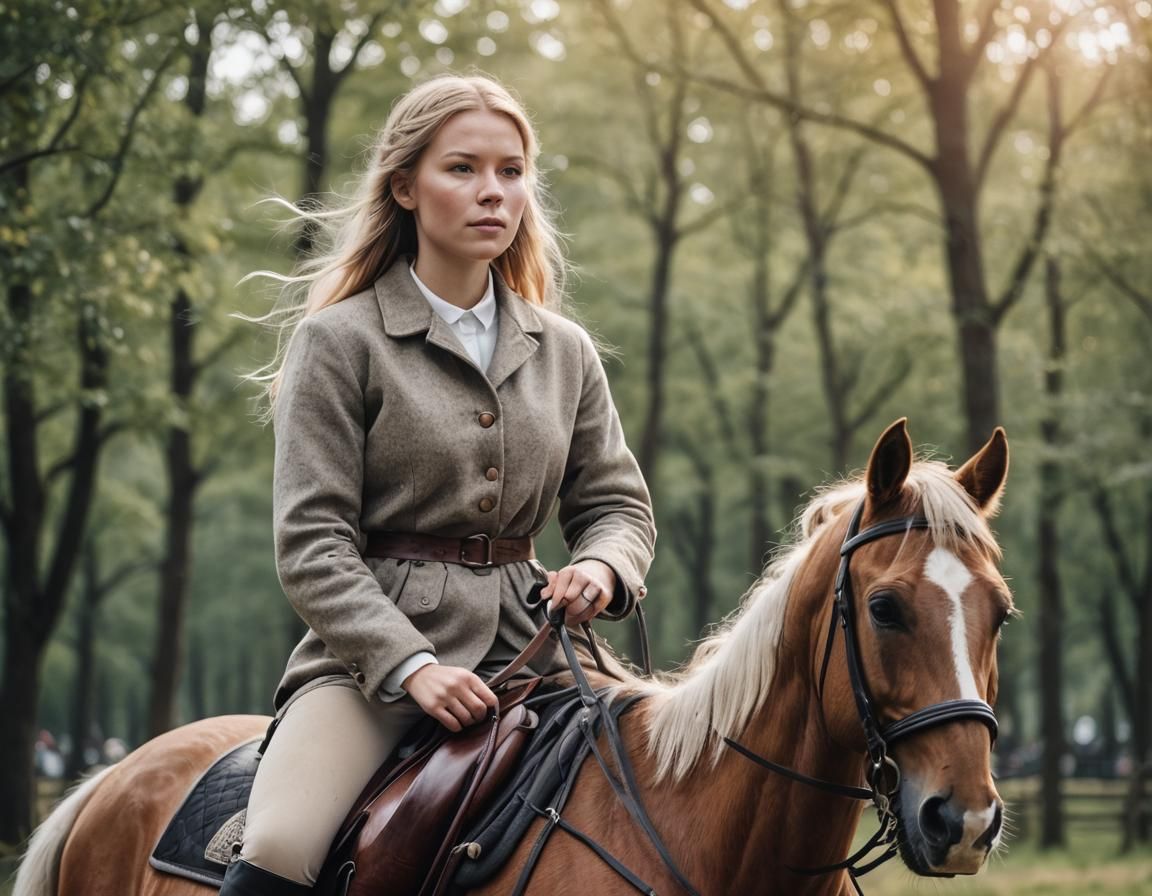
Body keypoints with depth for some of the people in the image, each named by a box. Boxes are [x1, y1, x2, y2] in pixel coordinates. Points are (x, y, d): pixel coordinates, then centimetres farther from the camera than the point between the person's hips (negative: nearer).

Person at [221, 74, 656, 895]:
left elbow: (620, 502, 16)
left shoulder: (565, 352, 13)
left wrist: (602, 567, -9)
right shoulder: (341, 342, -1)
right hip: (373, 651, -5)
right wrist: (410, 665, -20)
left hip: (523, 644, 5)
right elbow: (313, 544, -7)